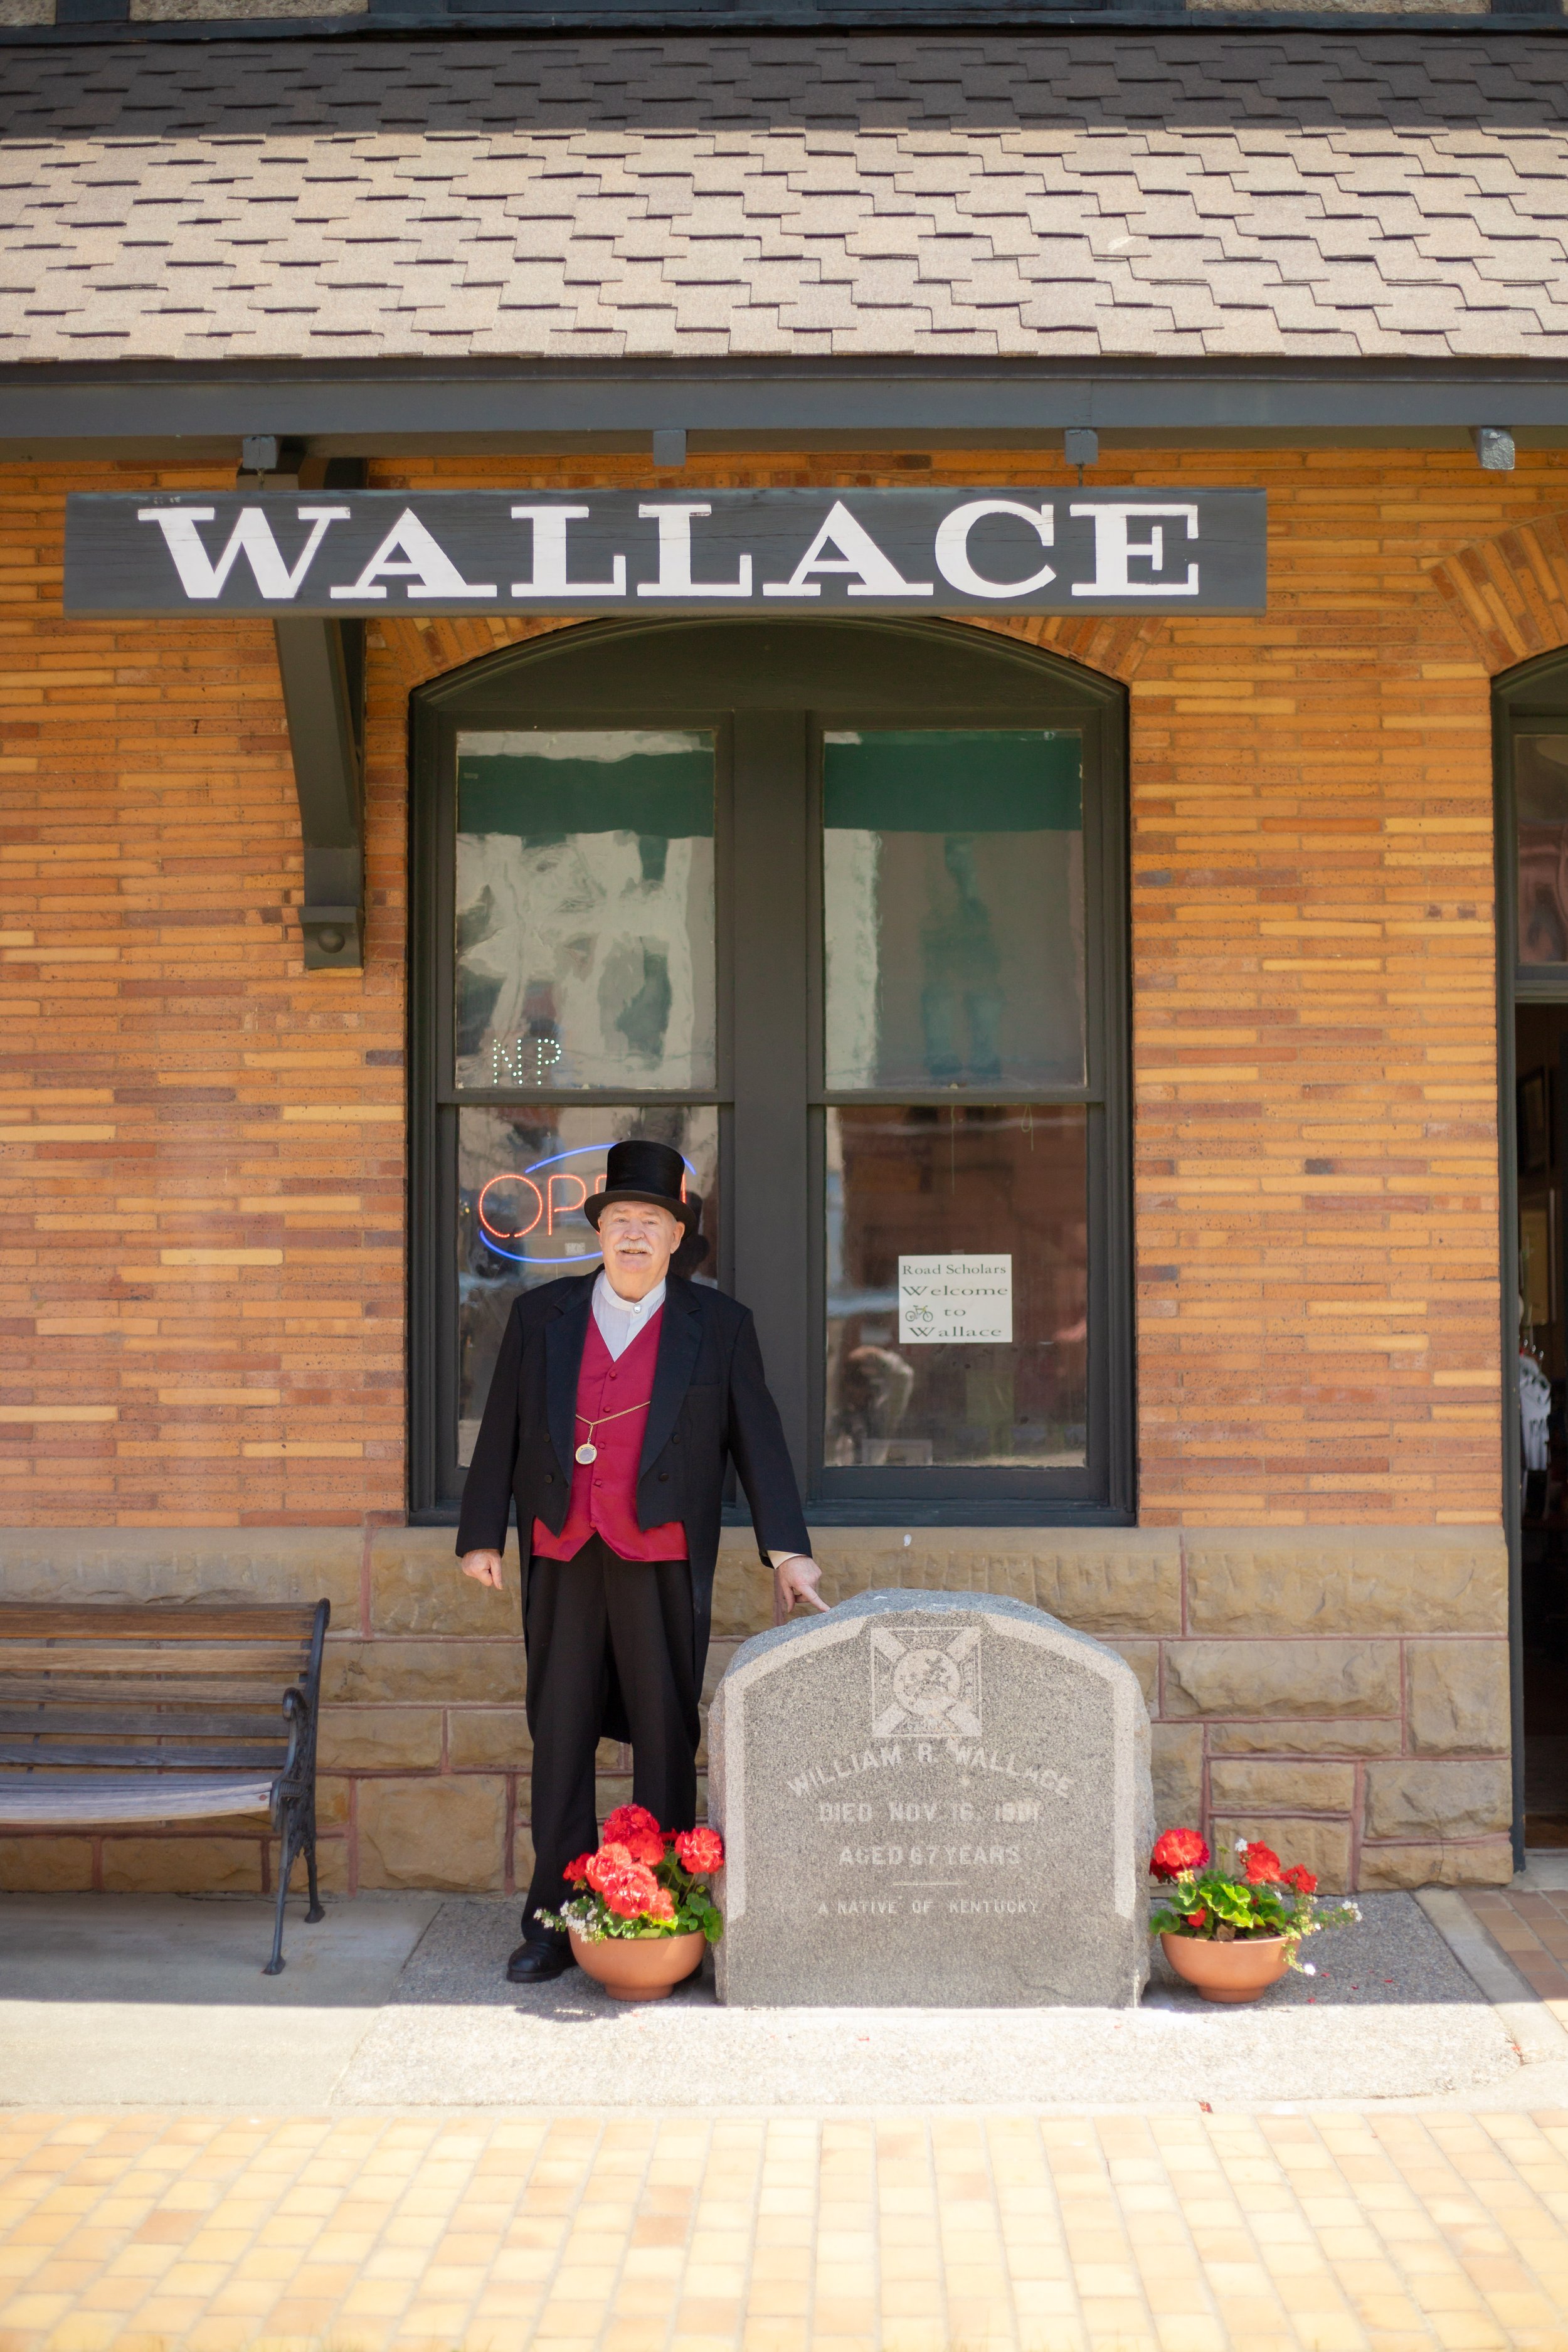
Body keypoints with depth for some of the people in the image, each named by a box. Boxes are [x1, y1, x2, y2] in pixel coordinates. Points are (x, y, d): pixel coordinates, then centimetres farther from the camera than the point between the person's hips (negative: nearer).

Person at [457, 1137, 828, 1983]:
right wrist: (482, 1535, 7)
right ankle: (555, 1920, 12)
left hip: (662, 1561, -2)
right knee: (560, 1737, 5)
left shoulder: (719, 1325, 3)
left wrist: (787, 1551, -2)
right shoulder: (540, 1316, 8)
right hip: (563, 1558, 2)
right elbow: (502, 1431, 10)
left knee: (665, 1737, 2)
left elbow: (757, 1440, 2)